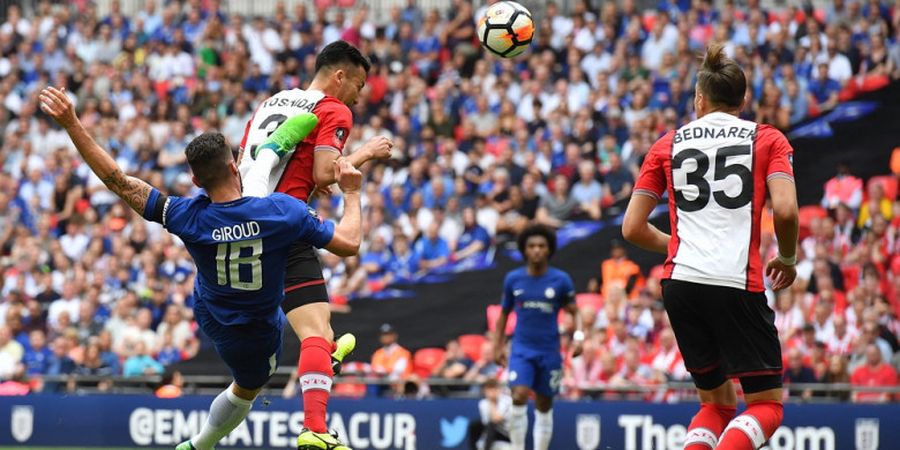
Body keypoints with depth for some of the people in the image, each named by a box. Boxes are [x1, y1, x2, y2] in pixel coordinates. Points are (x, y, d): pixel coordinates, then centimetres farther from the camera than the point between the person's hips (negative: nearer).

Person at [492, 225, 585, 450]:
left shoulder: (561, 280, -3)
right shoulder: (513, 279, 2)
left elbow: (575, 312, 3)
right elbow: (504, 313, 14)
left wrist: (579, 335, -15)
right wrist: (498, 346, 11)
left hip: (549, 351, 0)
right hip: (521, 349, 0)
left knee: (544, 406, 5)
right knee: (519, 397, -19)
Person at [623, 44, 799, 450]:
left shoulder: (668, 144, 15)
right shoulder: (767, 139, 8)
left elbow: (632, 228, 11)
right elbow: (785, 211, -8)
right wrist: (787, 259, 11)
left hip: (680, 282, 4)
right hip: (738, 285, -3)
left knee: (717, 402, 19)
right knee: (767, 404, 4)